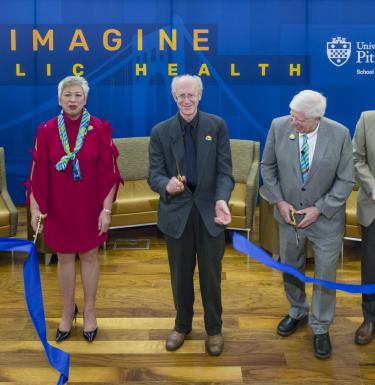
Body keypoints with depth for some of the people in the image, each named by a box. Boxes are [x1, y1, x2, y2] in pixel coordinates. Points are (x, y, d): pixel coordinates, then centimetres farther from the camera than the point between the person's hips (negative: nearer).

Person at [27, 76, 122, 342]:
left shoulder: (100, 129, -8)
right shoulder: (46, 131, -4)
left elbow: (108, 172, -8)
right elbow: (38, 173, -3)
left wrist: (106, 209, -11)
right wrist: (36, 208, -9)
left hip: (90, 206, -1)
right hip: (59, 207, 1)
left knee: (89, 256, 10)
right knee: (64, 257, 12)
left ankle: (89, 312, 25)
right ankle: (68, 311, 29)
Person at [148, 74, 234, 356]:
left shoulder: (217, 126, -3)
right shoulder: (161, 131, -2)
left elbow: (225, 170, -7)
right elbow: (155, 175, -5)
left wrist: (221, 200, -26)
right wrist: (167, 184, -30)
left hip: (209, 210, 0)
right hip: (177, 212, 1)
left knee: (211, 275, 10)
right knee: (181, 275, 14)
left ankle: (214, 329, 30)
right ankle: (182, 325, 36)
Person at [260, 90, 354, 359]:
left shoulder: (340, 134, -17)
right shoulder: (279, 126, -12)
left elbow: (346, 180, -10)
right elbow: (268, 166, 0)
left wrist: (319, 209, -16)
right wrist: (279, 201, -8)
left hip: (326, 218, -2)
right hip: (289, 214, 2)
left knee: (325, 275, 8)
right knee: (290, 268, 19)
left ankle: (320, 328, 29)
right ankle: (298, 312, 45)